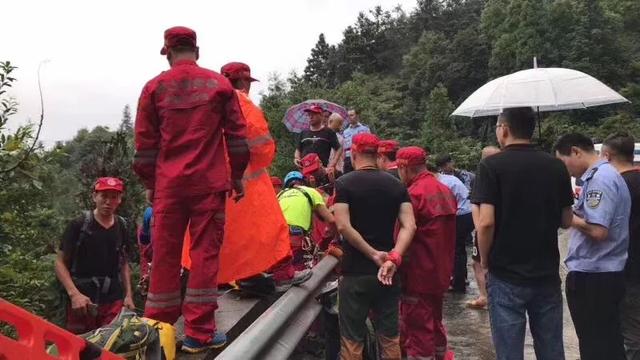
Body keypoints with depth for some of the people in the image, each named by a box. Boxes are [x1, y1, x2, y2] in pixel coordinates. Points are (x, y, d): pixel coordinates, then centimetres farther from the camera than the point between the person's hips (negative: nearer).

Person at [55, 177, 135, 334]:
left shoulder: (122, 228, 9)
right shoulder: (78, 225, -3)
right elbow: (60, 263, -2)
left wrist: (128, 295, 8)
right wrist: (74, 294, -14)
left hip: (114, 302, 3)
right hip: (82, 301, -3)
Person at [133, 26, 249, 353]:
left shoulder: (154, 87, 5)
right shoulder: (220, 84, 4)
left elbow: (144, 142, 6)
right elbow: (237, 134, 4)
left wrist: (149, 184, 15)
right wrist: (237, 176, 13)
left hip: (168, 185, 1)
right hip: (210, 183, -1)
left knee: (165, 254, 9)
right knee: (205, 252, 2)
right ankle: (199, 333, 5)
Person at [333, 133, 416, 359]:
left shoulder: (344, 183, -7)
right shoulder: (396, 184, 4)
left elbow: (343, 226, -18)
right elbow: (409, 226, -6)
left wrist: (373, 254, -13)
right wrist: (394, 258, -14)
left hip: (355, 272, -3)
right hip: (387, 272, 4)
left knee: (352, 339, 7)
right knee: (389, 336, 14)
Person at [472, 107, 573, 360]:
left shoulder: (491, 165, -11)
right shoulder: (556, 166, 2)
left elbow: (486, 223, -18)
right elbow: (566, 222, 8)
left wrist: (485, 260, -3)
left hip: (506, 276, -4)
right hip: (547, 274, 4)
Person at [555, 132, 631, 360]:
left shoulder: (599, 179, -18)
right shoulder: (607, 174, 13)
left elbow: (598, 230, -25)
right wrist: (577, 209, 6)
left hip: (591, 276, -10)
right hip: (606, 273, 10)